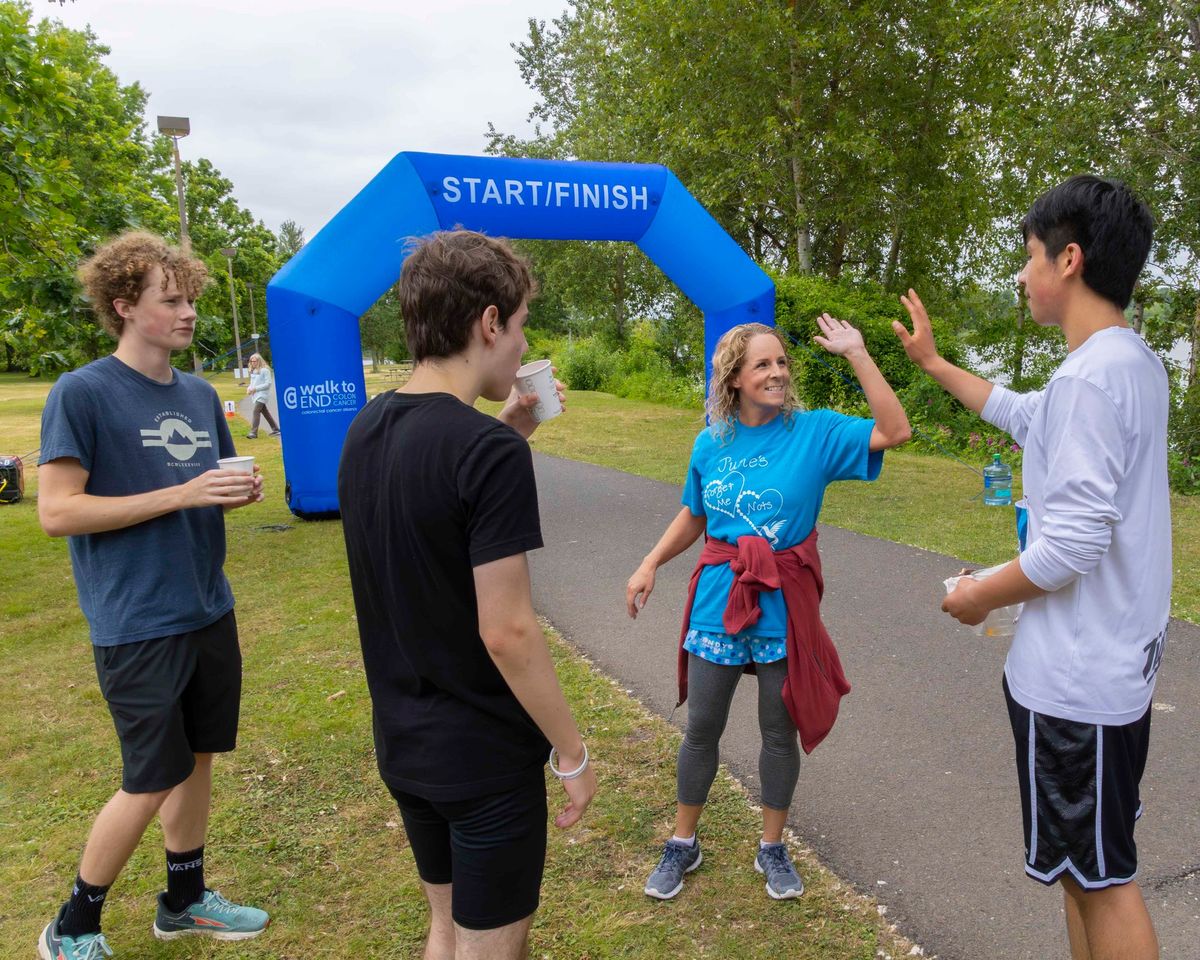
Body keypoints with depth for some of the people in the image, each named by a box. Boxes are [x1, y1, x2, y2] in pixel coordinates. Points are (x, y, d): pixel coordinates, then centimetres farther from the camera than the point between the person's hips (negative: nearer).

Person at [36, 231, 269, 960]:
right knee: (151, 781, 2)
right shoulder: (82, 393, -12)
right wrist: (181, 495, -23)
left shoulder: (201, 396, 7)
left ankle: (185, 899, 36)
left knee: (198, 758, 16)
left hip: (210, 611, 6)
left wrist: (242, 493, -7)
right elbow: (56, 511, -17)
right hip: (138, 625, -6)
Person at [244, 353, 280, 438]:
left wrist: (255, 388, -19)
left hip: (262, 394, -8)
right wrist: (249, 388, -1)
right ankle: (275, 429, 21)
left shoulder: (265, 370, -11)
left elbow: (268, 384, -15)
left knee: (256, 411, -17)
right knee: (265, 413, 12)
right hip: (256, 395, 8)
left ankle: (254, 432, -19)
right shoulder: (253, 371, 12)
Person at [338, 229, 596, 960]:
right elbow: (506, 632, -24)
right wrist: (573, 752, -12)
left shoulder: (366, 431, 1)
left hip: (403, 741, 7)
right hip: (485, 753, -7)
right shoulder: (491, 453, -24)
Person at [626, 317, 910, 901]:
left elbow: (894, 432, -21)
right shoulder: (711, 443, 0)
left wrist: (857, 354, -23)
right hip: (717, 604, 2)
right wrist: (650, 564, 4)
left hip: (784, 609, -2)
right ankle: (683, 845, 33)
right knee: (701, 730, 13)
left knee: (780, 732, 14)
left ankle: (772, 848, 36)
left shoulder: (814, 432, -8)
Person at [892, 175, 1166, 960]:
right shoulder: (1134, 361, 9)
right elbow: (1025, 415, 26)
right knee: (1091, 863, 22)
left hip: (1076, 675, -10)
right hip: (1114, 661, 10)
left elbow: (1071, 544, -27)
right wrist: (932, 363, 31)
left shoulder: (1092, 374, -22)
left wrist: (980, 597, -10)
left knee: (1100, 875, 5)